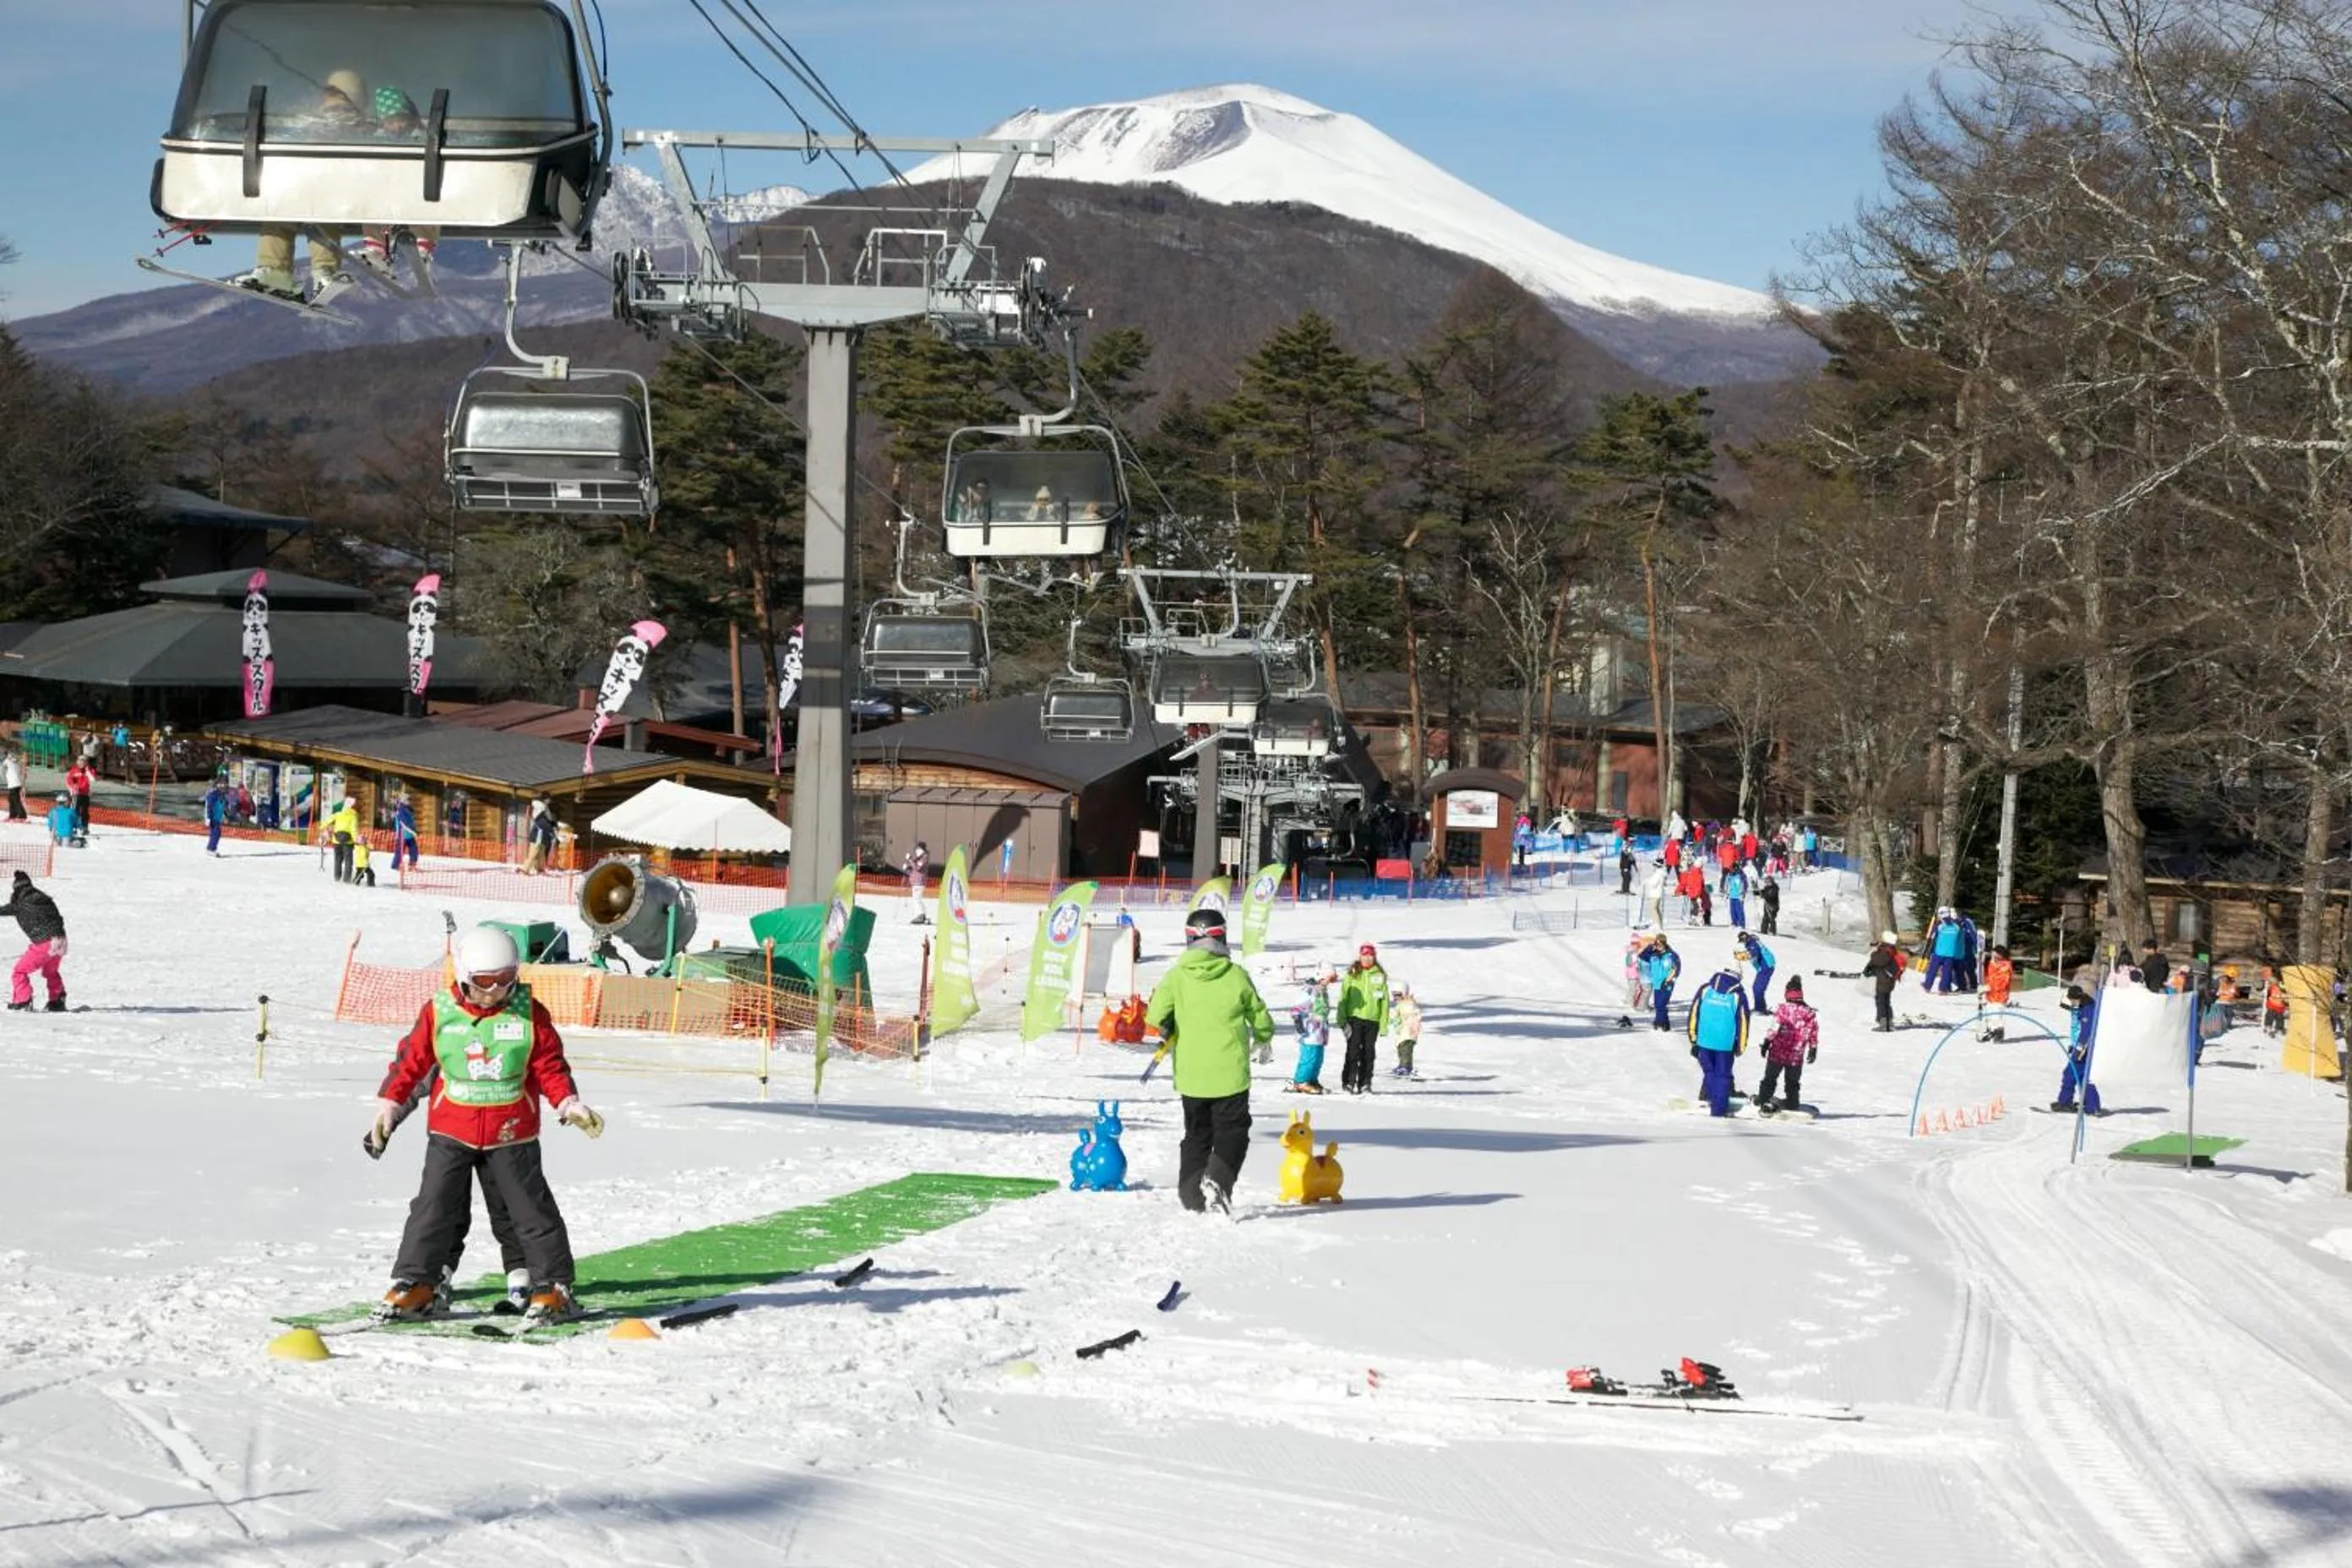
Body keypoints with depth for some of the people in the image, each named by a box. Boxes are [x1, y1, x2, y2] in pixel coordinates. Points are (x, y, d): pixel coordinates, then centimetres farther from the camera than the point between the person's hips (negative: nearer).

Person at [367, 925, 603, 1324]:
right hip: (450, 1131, 1)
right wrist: (389, 1104, 3)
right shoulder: (438, 1014, -4)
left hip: (511, 1134, 0)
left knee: (532, 1209, 4)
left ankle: (554, 1286, 12)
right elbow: (412, 1060, 4)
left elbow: (551, 1067, 1)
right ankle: (417, 1284, 7)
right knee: (434, 1206, -1)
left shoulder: (529, 1015, -3)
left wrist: (571, 1105, -10)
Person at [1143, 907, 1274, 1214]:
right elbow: (1262, 1021, 3)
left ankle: (1191, 1195, 13)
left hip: (1190, 1073, 2)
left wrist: (1168, 1038, 10)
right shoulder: (1236, 975, -6)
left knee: (1196, 1134, 17)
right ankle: (1217, 1179, -17)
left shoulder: (1176, 975, -5)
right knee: (1232, 1131, 7)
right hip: (1230, 1072, -2)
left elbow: (1156, 1015, -13)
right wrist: (1261, 1038, 27)